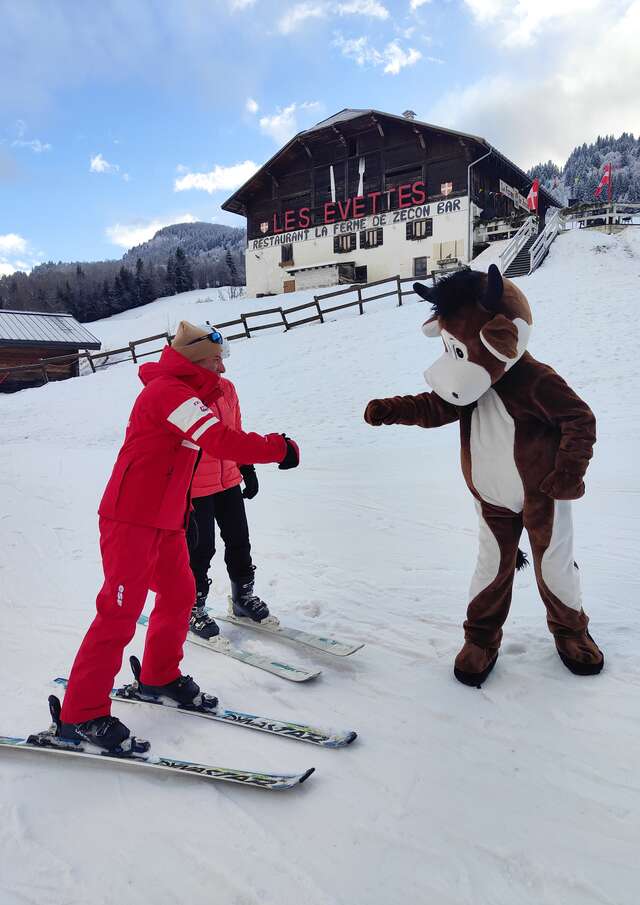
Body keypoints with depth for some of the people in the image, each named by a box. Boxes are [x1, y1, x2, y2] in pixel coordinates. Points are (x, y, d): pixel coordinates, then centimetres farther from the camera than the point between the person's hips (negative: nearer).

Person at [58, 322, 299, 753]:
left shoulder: (180, 392, 15)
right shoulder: (169, 391, -18)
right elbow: (221, 440, -29)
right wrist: (279, 448, -18)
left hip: (165, 521, 10)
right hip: (131, 520, -10)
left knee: (179, 595, 15)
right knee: (120, 612, -6)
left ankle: (160, 677, 33)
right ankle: (81, 715, 6)